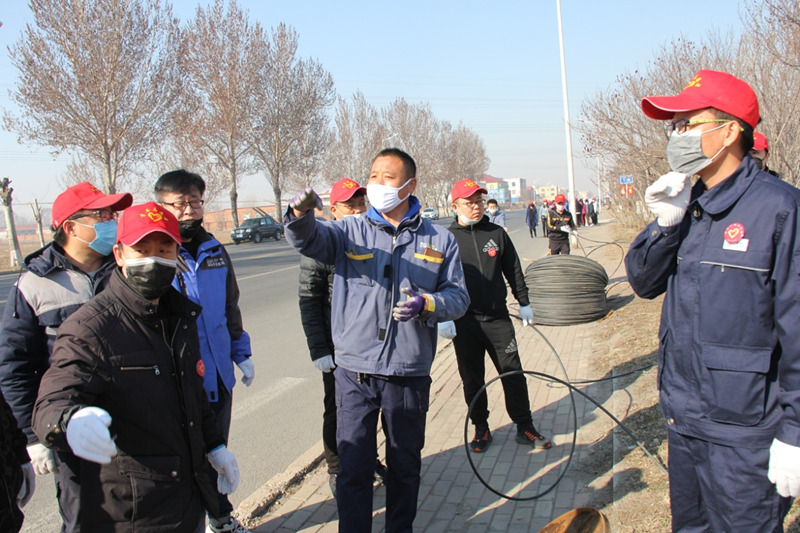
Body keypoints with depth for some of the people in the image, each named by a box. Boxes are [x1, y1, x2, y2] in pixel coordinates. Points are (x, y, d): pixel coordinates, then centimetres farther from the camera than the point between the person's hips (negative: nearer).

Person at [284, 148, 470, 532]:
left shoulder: (439, 240, 5)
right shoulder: (350, 231, 1)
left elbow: (458, 296, 5)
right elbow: (307, 239, -16)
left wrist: (427, 304, -17)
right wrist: (300, 213, -38)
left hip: (410, 373, 1)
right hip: (354, 371, -1)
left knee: (405, 465, 17)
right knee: (353, 466, 5)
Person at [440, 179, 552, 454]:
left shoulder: (496, 233, 7)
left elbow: (513, 270, 14)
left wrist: (524, 302, 15)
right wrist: (443, 316, -9)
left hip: (498, 318, 2)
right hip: (464, 322, -1)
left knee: (513, 374, 4)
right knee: (472, 380, 8)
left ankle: (525, 428, 18)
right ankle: (481, 429, 24)